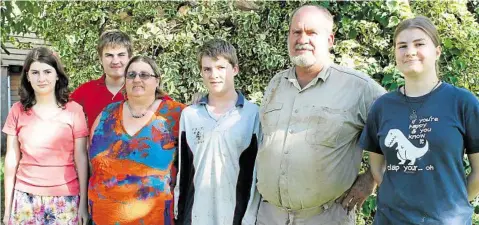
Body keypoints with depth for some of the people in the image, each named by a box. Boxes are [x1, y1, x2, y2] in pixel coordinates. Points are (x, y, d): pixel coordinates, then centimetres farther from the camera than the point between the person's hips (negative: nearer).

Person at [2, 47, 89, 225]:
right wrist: (7, 206, 5)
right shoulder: (17, 110, 2)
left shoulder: (74, 110, -2)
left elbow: (81, 158, -1)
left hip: (66, 198, -1)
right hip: (26, 198, 1)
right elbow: (12, 159, 5)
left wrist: (83, 202, -3)